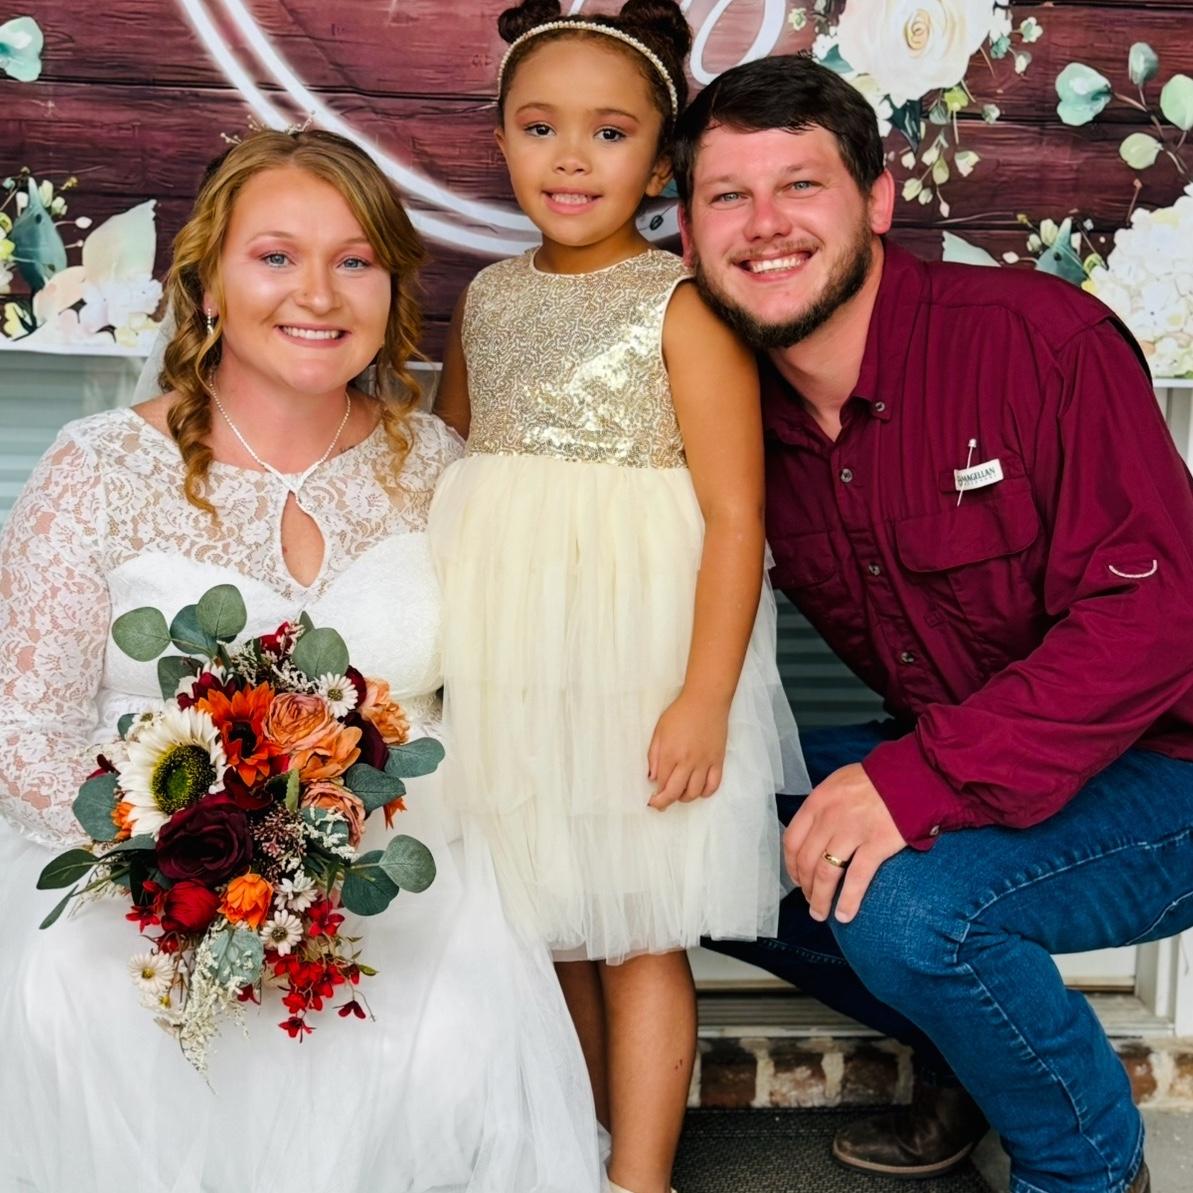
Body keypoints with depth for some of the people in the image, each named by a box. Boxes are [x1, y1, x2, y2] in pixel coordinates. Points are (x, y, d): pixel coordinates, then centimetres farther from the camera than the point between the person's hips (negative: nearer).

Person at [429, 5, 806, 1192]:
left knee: (636, 935, 5)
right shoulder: (487, 299, 8)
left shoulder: (681, 304, -9)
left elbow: (735, 515, -13)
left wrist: (705, 698, -19)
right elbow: (440, 462, 20)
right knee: (548, 924, 16)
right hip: (505, 661, 6)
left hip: (637, 652, -5)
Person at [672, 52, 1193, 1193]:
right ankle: (979, 1061, 16)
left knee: (905, 905, -31)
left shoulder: (1040, 339, -21)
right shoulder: (747, 410, -1)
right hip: (937, 763, 7)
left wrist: (919, 781, -33)